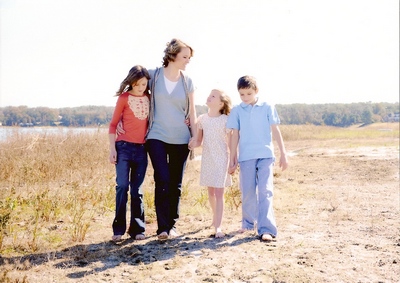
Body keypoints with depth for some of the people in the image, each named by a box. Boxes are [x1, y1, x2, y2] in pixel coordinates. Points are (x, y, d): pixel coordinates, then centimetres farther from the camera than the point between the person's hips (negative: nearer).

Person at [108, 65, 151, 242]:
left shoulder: (149, 98, 8)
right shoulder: (124, 98, 0)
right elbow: (113, 124, 1)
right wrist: (112, 148, -5)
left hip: (142, 149, 3)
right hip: (124, 147, -3)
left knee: (136, 189, 6)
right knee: (122, 186, -8)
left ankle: (137, 229, 10)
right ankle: (118, 229, -2)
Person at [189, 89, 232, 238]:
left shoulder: (225, 120, -8)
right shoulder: (202, 119, 4)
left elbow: (231, 142, -5)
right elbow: (199, 140, 9)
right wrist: (193, 143, -14)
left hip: (221, 159, -4)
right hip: (207, 159, 4)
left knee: (219, 193, -8)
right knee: (211, 192, 15)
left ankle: (218, 226, -9)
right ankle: (216, 217, 36)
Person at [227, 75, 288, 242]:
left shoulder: (267, 108, 2)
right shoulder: (237, 111, 5)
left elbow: (275, 131, 3)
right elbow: (235, 135, 7)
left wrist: (283, 153, 1)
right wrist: (232, 158, 6)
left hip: (265, 155, -1)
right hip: (246, 156, 2)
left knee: (265, 191, -9)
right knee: (247, 192, 8)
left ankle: (266, 228, -10)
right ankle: (248, 223, 27)